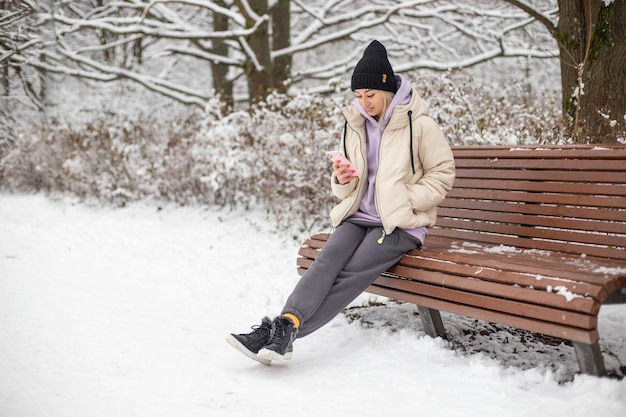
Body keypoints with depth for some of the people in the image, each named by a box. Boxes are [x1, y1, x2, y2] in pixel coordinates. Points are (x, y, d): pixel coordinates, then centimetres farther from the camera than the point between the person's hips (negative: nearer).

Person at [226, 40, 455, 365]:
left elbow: (442, 173, -1)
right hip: (358, 216, 5)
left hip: (400, 224, -4)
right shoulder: (355, 125, 12)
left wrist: (405, 202, -11)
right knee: (328, 260, -25)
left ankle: (286, 329, -31)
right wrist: (342, 180, -7)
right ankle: (285, 324, -39)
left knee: (353, 273, -25)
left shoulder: (418, 124, -5)